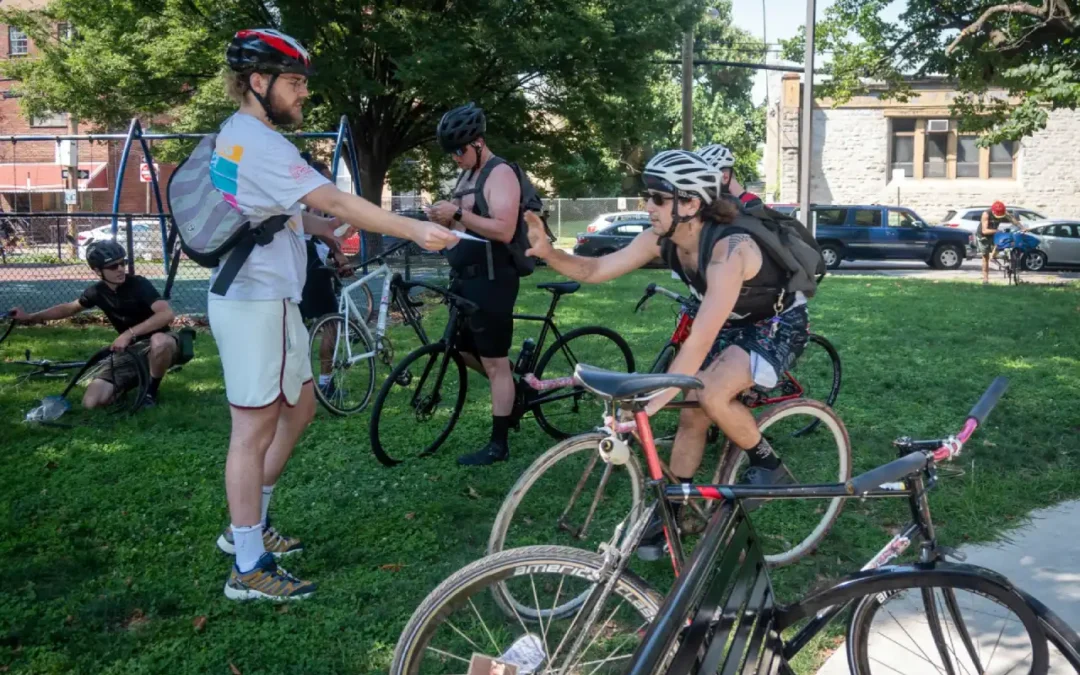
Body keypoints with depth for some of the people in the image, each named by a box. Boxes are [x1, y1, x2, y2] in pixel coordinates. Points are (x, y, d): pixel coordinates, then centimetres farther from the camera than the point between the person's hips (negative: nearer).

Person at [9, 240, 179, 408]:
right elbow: (70, 307, 20)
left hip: (155, 346, -4)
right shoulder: (98, 292, -2)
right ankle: (136, 379, 13)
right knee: (91, 402, -15)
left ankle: (151, 391, -14)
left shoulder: (138, 284, -18)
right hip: (129, 350, 4)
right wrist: (30, 317, 16)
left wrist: (129, 333, -35)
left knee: (160, 341, -44)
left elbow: (167, 314, -33)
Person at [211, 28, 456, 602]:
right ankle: (249, 569, 6)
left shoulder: (235, 135, 15)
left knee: (299, 407, 18)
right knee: (255, 430, -4)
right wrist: (415, 229, -26)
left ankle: (246, 526, 29)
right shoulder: (259, 142, -18)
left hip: (265, 296, 10)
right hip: (257, 302, -10)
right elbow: (335, 202, -25)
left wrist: (320, 226, 3)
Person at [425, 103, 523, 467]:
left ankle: (498, 445, 5)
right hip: (465, 278, 10)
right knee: (463, 349, 17)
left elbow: (504, 230, -24)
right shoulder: (467, 175, 15)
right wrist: (443, 218, 0)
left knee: (495, 363, -3)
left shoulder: (500, 174, -13)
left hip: (491, 280, -10)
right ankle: (513, 389, 36)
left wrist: (458, 212, -26)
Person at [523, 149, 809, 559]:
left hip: (779, 325, -7)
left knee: (712, 397, -29)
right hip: (734, 325, 8)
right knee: (691, 415, 2)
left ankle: (769, 467, -4)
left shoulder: (729, 250, -37)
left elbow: (699, 341, -41)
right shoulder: (661, 239, -15)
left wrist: (650, 403, -44)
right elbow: (595, 271, -12)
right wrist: (547, 252, -31)